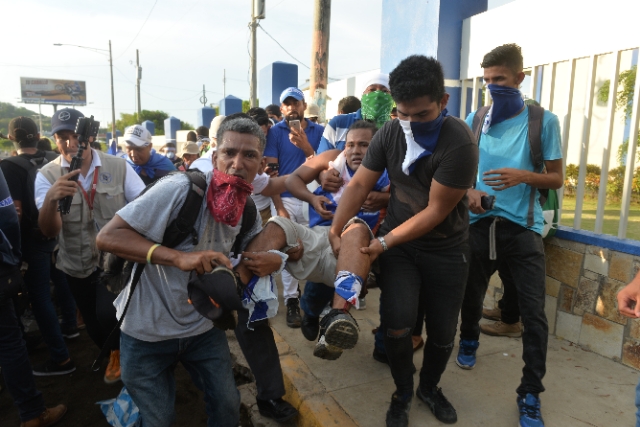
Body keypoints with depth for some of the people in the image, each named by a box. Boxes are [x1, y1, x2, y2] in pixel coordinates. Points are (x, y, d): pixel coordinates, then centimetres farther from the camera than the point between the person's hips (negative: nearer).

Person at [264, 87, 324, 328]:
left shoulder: (318, 131, 6)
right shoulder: (275, 132, 2)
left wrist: (306, 147, -17)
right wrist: (278, 207, -11)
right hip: (286, 199, -1)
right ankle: (291, 300, 10)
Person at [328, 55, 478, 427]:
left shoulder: (460, 143, -23)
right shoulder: (390, 133, -8)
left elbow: (436, 211, -21)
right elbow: (359, 185, -5)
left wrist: (382, 243, -21)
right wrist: (335, 231, -16)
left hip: (445, 249, -2)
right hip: (397, 242, 2)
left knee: (443, 332, 9)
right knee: (397, 327, -9)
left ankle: (430, 387, 40)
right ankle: (403, 393, 21)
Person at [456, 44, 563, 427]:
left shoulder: (544, 121, -2)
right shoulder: (475, 120, 5)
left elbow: (556, 178, 1)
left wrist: (523, 176, -19)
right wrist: (469, 193, -10)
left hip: (523, 227, -2)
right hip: (480, 223, 3)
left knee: (534, 312, -3)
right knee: (472, 294, 17)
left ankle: (531, 394, 12)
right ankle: (469, 341, 47)